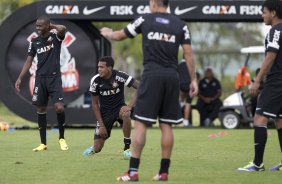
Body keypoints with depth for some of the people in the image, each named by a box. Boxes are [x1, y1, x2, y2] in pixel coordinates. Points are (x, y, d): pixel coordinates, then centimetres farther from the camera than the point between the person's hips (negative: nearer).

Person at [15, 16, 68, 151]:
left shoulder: (56, 37, -3)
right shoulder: (34, 42, 9)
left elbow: (62, 29, -26)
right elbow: (29, 61, 12)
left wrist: (52, 26, -7)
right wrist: (20, 78, 5)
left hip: (54, 78, -4)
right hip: (40, 79, 4)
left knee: (59, 107, -16)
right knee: (41, 110, 3)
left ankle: (62, 139, 3)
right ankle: (43, 144, 11)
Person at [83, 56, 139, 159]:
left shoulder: (119, 76, -20)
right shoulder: (95, 81, -13)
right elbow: (95, 104, -4)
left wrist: (130, 106, -33)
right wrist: (101, 125, -8)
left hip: (119, 107, -1)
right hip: (105, 112, 1)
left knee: (126, 114, -40)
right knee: (97, 148, -7)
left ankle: (127, 148, -23)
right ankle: (93, 149, 35)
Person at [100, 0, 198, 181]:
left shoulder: (145, 20, 4)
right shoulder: (180, 25, 7)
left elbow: (119, 36, 16)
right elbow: (189, 54, 3)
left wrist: (107, 33, 37)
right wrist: (193, 80, 7)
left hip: (152, 76, -2)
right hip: (172, 76, 2)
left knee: (141, 123, -2)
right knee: (166, 125, 7)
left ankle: (133, 171, -7)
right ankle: (164, 172, 7)